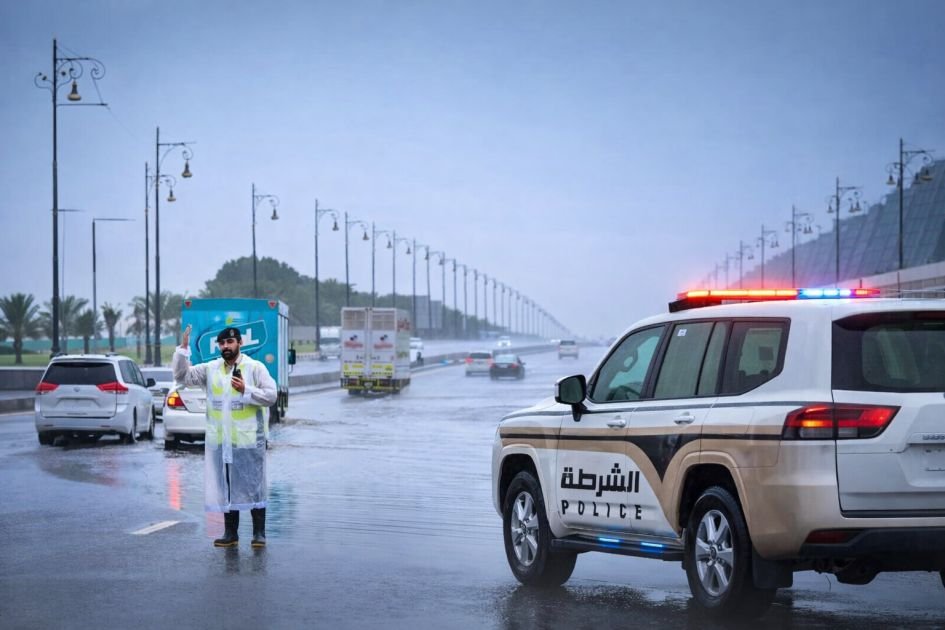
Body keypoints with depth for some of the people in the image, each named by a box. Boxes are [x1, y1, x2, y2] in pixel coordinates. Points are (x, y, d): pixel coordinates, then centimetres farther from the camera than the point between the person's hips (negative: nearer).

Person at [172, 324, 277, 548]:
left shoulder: (255, 368, -1)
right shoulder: (210, 369, 9)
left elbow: (270, 395, -5)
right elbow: (182, 375, 4)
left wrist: (246, 390, -17)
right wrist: (183, 348, -5)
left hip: (249, 439, -4)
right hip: (220, 441, 4)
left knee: (254, 486, -1)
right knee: (226, 488, 8)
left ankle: (259, 533, 4)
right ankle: (230, 533, 16)